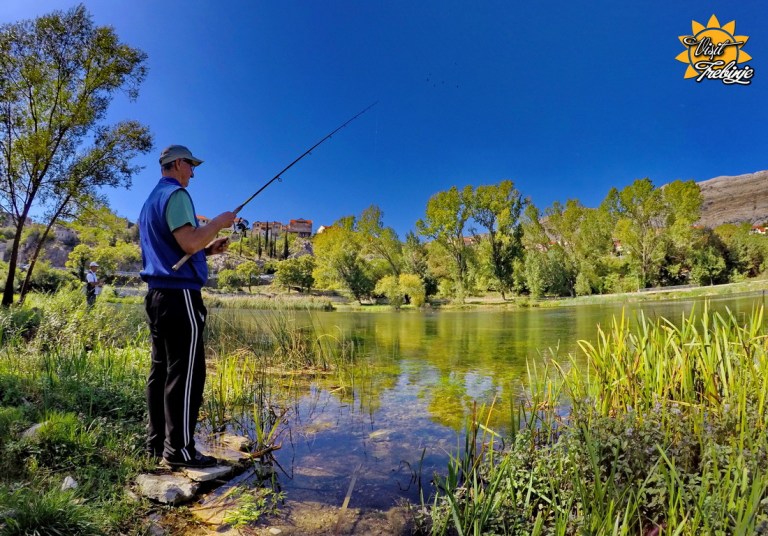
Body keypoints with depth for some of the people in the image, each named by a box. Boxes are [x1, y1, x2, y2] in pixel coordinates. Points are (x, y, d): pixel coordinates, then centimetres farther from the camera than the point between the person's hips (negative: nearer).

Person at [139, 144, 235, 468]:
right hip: (179, 294, -10)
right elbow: (189, 243, -21)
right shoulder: (176, 194, -8)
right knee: (185, 372, -7)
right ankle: (179, 449, -3)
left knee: (161, 370, 11)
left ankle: (157, 442, 17)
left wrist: (208, 249, 18)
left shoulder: (150, 201, 23)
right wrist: (219, 222, -6)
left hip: (157, 294, 10)